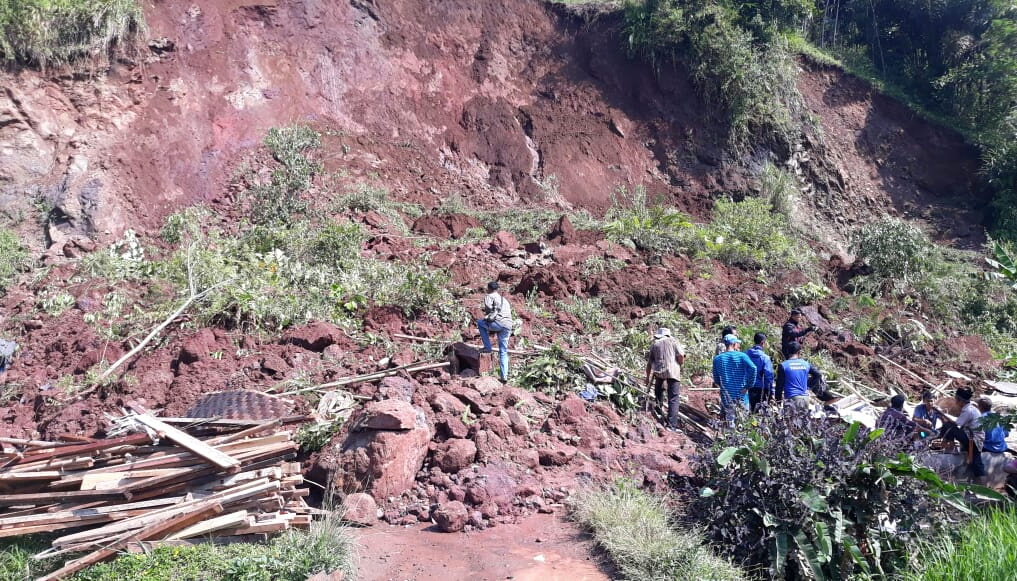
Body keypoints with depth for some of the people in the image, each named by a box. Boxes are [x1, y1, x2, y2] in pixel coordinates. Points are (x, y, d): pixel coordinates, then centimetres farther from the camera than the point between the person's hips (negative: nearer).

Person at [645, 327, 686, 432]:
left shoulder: (654, 345, 17)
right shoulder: (672, 341, 10)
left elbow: (649, 363, 18)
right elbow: (681, 355, -4)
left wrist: (648, 377, 30)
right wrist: (680, 365, 15)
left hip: (659, 371, 2)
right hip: (673, 372, -2)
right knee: (673, 399, 0)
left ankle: (658, 406, 34)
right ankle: (672, 425, -5)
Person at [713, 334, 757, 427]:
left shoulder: (717, 359, 2)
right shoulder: (742, 356, -5)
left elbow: (716, 379, 5)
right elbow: (753, 368, -20)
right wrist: (749, 385, -13)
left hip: (726, 396, 2)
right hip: (741, 394, -2)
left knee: (730, 420, 7)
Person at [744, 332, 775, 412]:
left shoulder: (745, 355, 0)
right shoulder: (765, 358, -12)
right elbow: (769, 376, -12)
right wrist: (771, 393, -5)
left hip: (747, 389, 4)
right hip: (761, 389, -4)